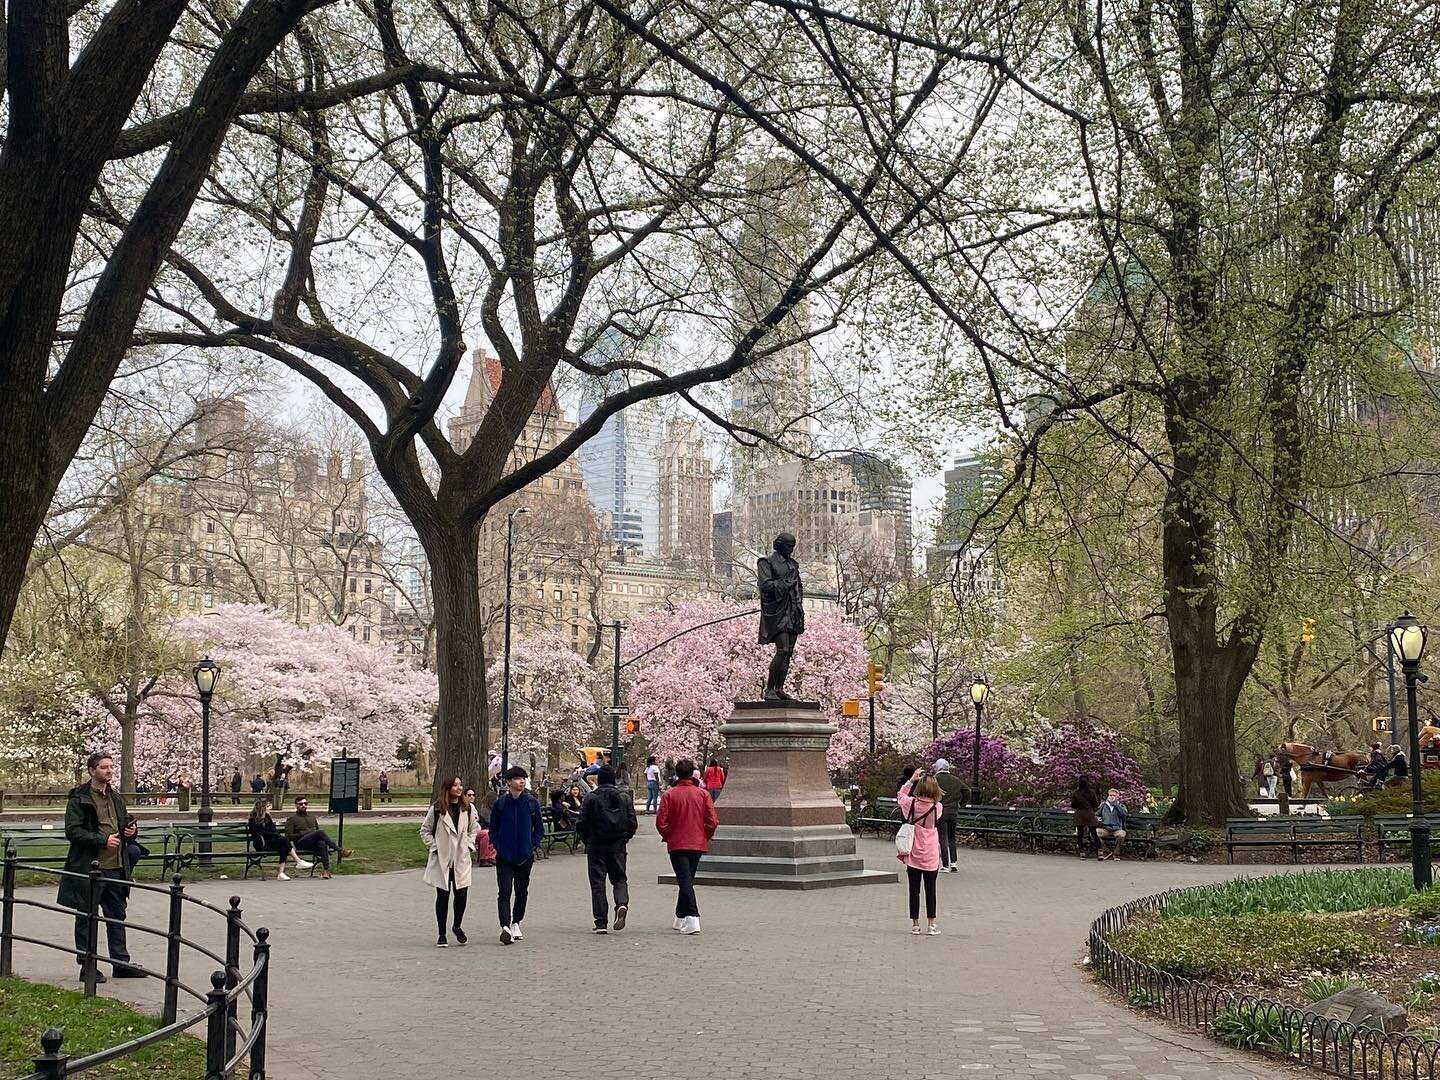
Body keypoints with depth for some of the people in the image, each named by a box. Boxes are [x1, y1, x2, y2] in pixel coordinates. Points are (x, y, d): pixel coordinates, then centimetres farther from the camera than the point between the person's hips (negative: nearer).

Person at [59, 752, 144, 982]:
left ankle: (121, 963, 17)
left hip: (116, 867, 7)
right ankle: (87, 966, 10)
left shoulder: (115, 797, 15)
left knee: (117, 915, 10)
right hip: (88, 867, -7)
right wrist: (103, 840, -20)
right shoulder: (79, 798, -7)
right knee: (86, 918, 3)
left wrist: (130, 831, 4)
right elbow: (72, 831, -14)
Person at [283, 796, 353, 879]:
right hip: (301, 843, -4)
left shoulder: (312, 817, 29)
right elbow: (288, 836, 2)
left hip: (314, 844, 4)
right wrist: (302, 833, -11)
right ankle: (340, 850, -33)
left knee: (322, 843, -37)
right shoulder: (291, 819, 13)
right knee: (320, 832, -33)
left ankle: (325, 869, -48)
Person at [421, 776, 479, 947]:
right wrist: (434, 847, -4)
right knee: (442, 896, 2)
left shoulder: (468, 809, 5)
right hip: (441, 859, -2)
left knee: (462, 894, -2)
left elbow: (474, 829, 19)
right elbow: (425, 831, 4)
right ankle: (441, 934, 13)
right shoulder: (436, 809, -5)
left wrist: (469, 845, 6)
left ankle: (457, 926, 24)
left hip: (462, 859, 2)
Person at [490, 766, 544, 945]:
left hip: (525, 856, 2)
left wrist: (532, 846, -2)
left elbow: (539, 829, 8)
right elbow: (493, 830, 5)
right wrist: (499, 846, -6)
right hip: (504, 857, -2)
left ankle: (515, 923, 29)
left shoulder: (532, 802, 0)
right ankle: (505, 927, -18)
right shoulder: (500, 803, -2)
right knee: (504, 892, -12)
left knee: (522, 892, 12)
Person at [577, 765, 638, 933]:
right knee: (619, 878, 16)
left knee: (597, 882, 3)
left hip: (596, 845, -2)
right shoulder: (624, 797, 3)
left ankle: (601, 923, 0)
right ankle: (622, 904, -14)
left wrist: (587, 841, 8)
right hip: (618, 846, 3)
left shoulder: (591, 798, -7)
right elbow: (633, 823, 2)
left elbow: (581, 824, -7)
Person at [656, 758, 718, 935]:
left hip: (677, 845, -3)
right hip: (698, 844, 3)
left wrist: (668, 837, 9)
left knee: (684, 881, -6)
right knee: (688, 880, 16)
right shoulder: (703, 793, 0)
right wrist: (705, 837, 11)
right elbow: (712, 822, -4)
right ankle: (681, 918, 27)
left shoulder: (669, 794, -6)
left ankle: (692, 918, -21)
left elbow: (661, 822, -9)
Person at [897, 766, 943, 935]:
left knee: (914, 890, 8)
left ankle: (915, 924, 12)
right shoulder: (938, 808, -9)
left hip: (913, 855, 1)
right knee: (930, 890, 7)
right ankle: (931, 925, 9)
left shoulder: (911, 803, -8)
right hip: (931, 856, -1)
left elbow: (900, 796, 13)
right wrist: (930, 782, 9)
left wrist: (912, 780, 12)